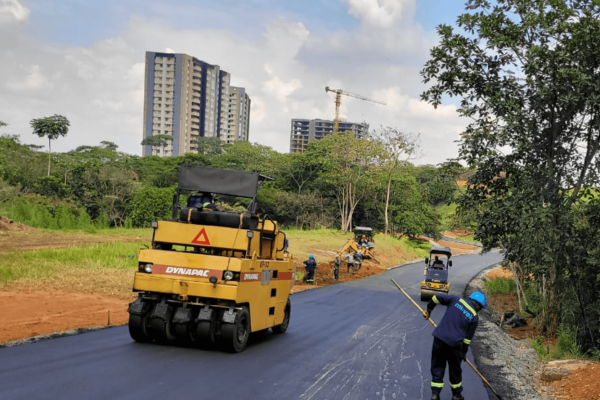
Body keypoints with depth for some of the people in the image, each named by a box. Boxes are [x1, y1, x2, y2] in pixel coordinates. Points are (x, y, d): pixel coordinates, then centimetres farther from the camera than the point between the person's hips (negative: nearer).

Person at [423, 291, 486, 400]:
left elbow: (437, 297, 2)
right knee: (455, 369, 18)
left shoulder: (456, 300, 6)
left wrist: (429, 310, 16)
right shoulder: (474, 317, 3)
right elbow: (468, 337, 6)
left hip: (439, 338, 1)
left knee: (437, 367, 12)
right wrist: (464, 352, 18)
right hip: (455, 343, -1)